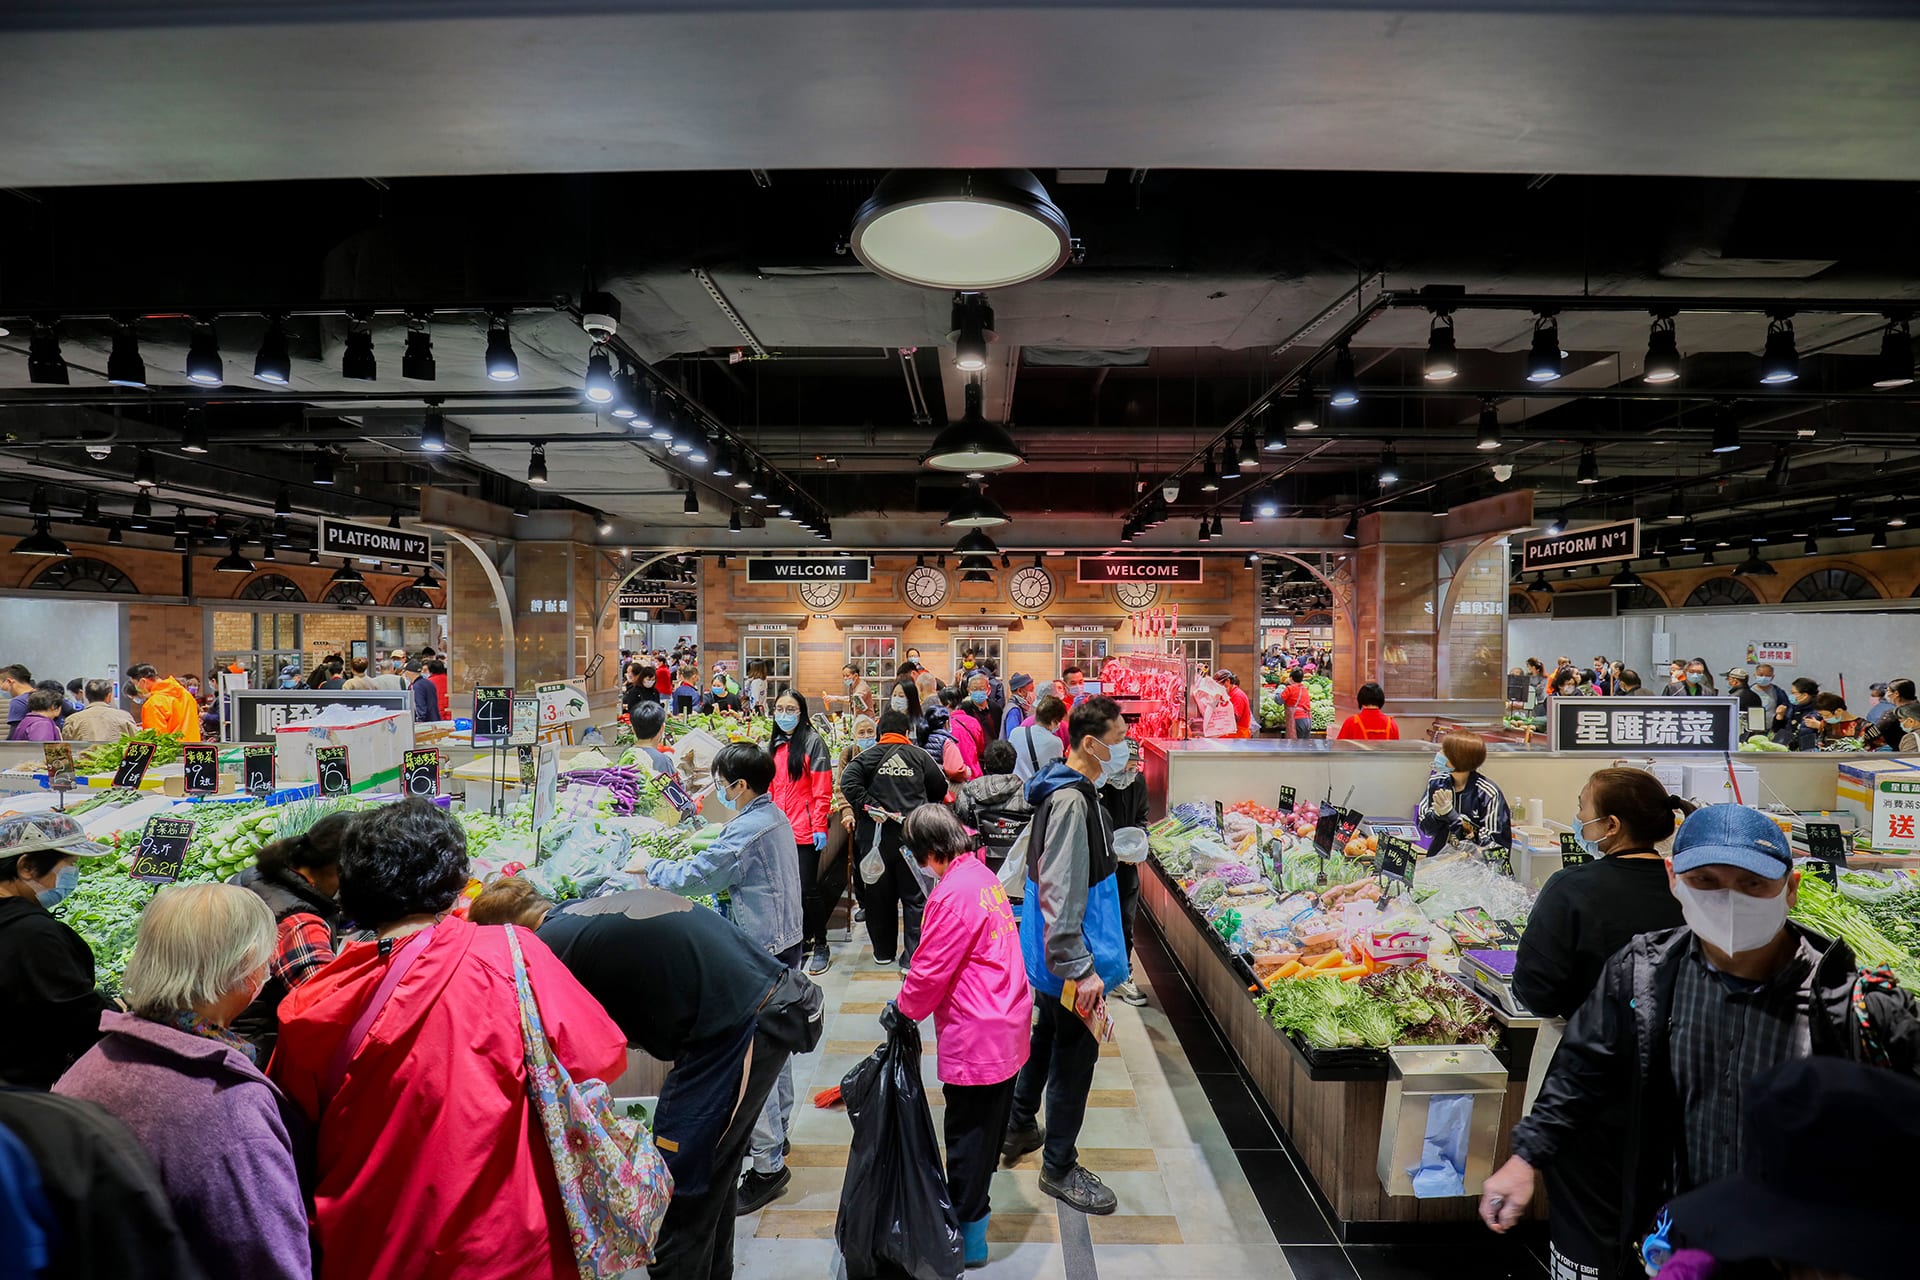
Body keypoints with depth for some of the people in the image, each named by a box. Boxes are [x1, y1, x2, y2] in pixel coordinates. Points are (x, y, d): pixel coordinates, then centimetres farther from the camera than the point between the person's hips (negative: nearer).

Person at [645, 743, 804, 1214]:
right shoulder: (775, 817, 6)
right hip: (786, 943, 10)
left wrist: (650, 867, -3)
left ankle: (769, 1166, 7)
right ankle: (777, 1129, 40)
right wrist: (695, 857, 8)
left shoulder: (746, 831, -23)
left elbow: (692, 878, -19)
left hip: (762, 954, -10)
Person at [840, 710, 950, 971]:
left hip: (876, 834, 0)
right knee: (914, 896, 6)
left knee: (879, 895, 13)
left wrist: (867, 806, -10)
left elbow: (848, 782, -15)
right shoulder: (920, 756, 3)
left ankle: (883, 951, 25)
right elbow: (940, 787, 9)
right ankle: (912, 956, 3)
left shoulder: (868, 756, 0)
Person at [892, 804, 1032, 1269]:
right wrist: (916, 1000, 16)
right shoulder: (984, 875, 4)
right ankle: (973, 1204, 40)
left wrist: (904, 1008, 1)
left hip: (976, 1038, -9)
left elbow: (930, 971, -19)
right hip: (1008, 1026, 9)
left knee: (968, 1135, 7)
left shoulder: (953, 894, -25)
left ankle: (966, 1239, 22)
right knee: (989, 1126, 22)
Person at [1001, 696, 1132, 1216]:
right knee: (1075, 1053, 5)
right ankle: (1059, 1168, 23)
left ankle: (1018, 1129, 44)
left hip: (1047, 956, 10)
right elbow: (1059, 895, -29)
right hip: (1068, 955, -10)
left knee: (1049, 1036, 25)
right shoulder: (1071, 801, -26)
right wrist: (1081, 969, -27)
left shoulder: (1070, 789, 6)